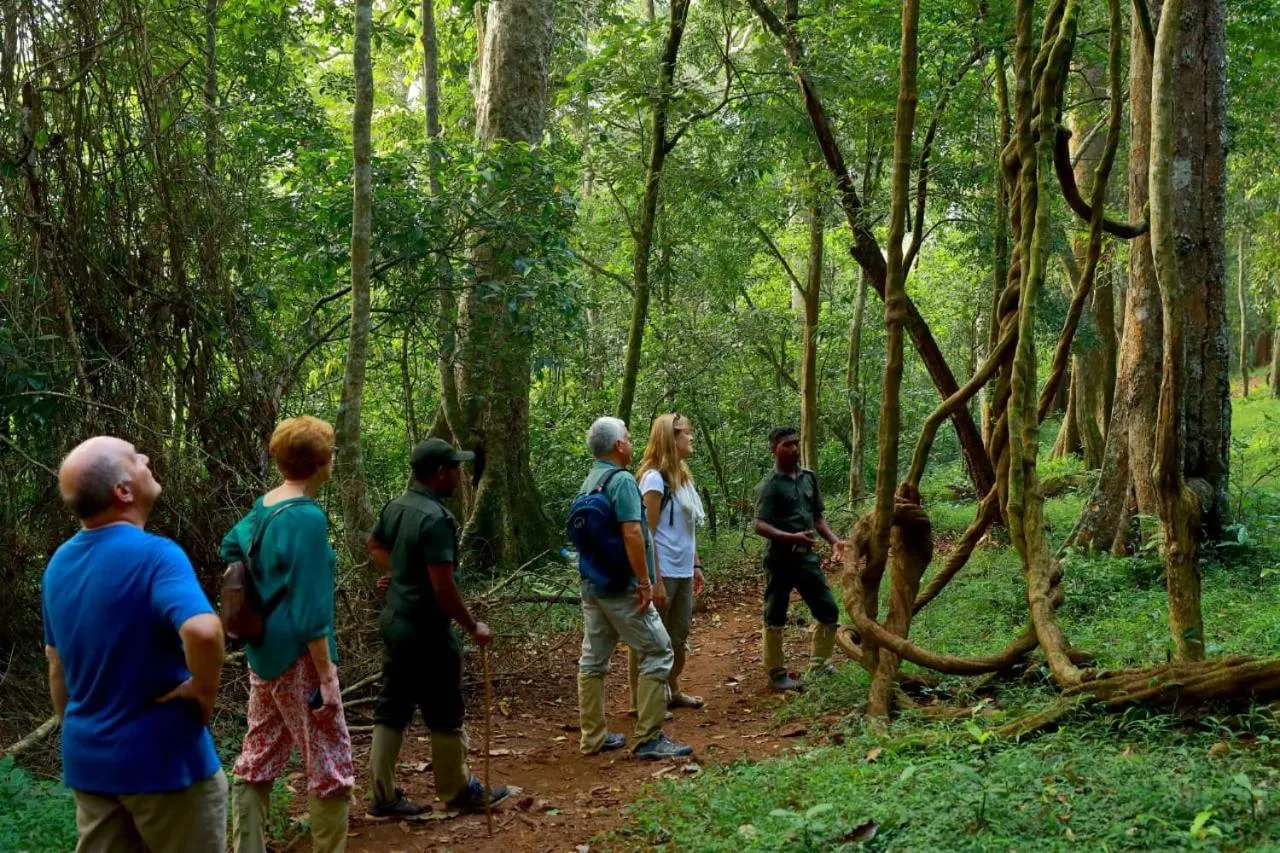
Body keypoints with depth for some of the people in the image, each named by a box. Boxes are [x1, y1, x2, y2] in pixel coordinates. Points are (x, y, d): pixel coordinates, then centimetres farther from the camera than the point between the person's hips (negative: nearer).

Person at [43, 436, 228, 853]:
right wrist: (204, 691, -20)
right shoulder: (155, 555, -21)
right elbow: (203, 630, -39)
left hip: (88, 761, 7)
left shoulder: (58, 563, 4)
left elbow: (57, 670, 13)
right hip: (163, 758, -7)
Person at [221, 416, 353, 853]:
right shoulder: (308, 517, -20)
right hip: (298, 657, -9)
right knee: (330, 767, 2)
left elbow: (231, 547, 23)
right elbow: (310, 608, -21)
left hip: (263, 653, 9)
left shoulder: (264, 507, 4)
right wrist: (326, 675, -18)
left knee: (257, 760, 14)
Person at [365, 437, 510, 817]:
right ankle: (458, 791, 23)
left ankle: (383, 795, 21)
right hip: (426, 631, -9)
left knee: (392, 709, 13)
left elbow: (375, 546, 23)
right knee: (445, 714, 8)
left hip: (395, 620, 9)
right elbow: (443, 587, -25)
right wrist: (473, 626, -14)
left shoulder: (396, 506, 4)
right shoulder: (436, 518, -24)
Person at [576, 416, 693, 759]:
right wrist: (644, 582, -20)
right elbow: (632, 533, -24)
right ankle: (648, 738, -3)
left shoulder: (587, 483, 13)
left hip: (591, 585, 9)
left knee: (593, 659, 12)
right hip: (621, 587, -9)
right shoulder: (622, 480, -15)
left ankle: (593, 737, 18)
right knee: (658, 653, -2)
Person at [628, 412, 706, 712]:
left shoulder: (682, 476, 11)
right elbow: (648, 533, -17)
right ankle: (639, 701, 10)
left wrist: (695, 565, 14)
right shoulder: (655, 477, -14)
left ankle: (673, 691, 33)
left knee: (679, 636, 19)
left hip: (683, 572, 9)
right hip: (663, 572, -8)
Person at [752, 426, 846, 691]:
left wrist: (834, 540, 1)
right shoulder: (769, 485, -12)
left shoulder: (809, 477, 8)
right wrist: (792, 537, -31)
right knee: (775, 618, 4)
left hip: (808, 556, 6)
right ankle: (777, 674, 16)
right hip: (780, 559, -6)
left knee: (828, 610, 9)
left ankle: (819, 665, 24)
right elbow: (760, 526, -19)